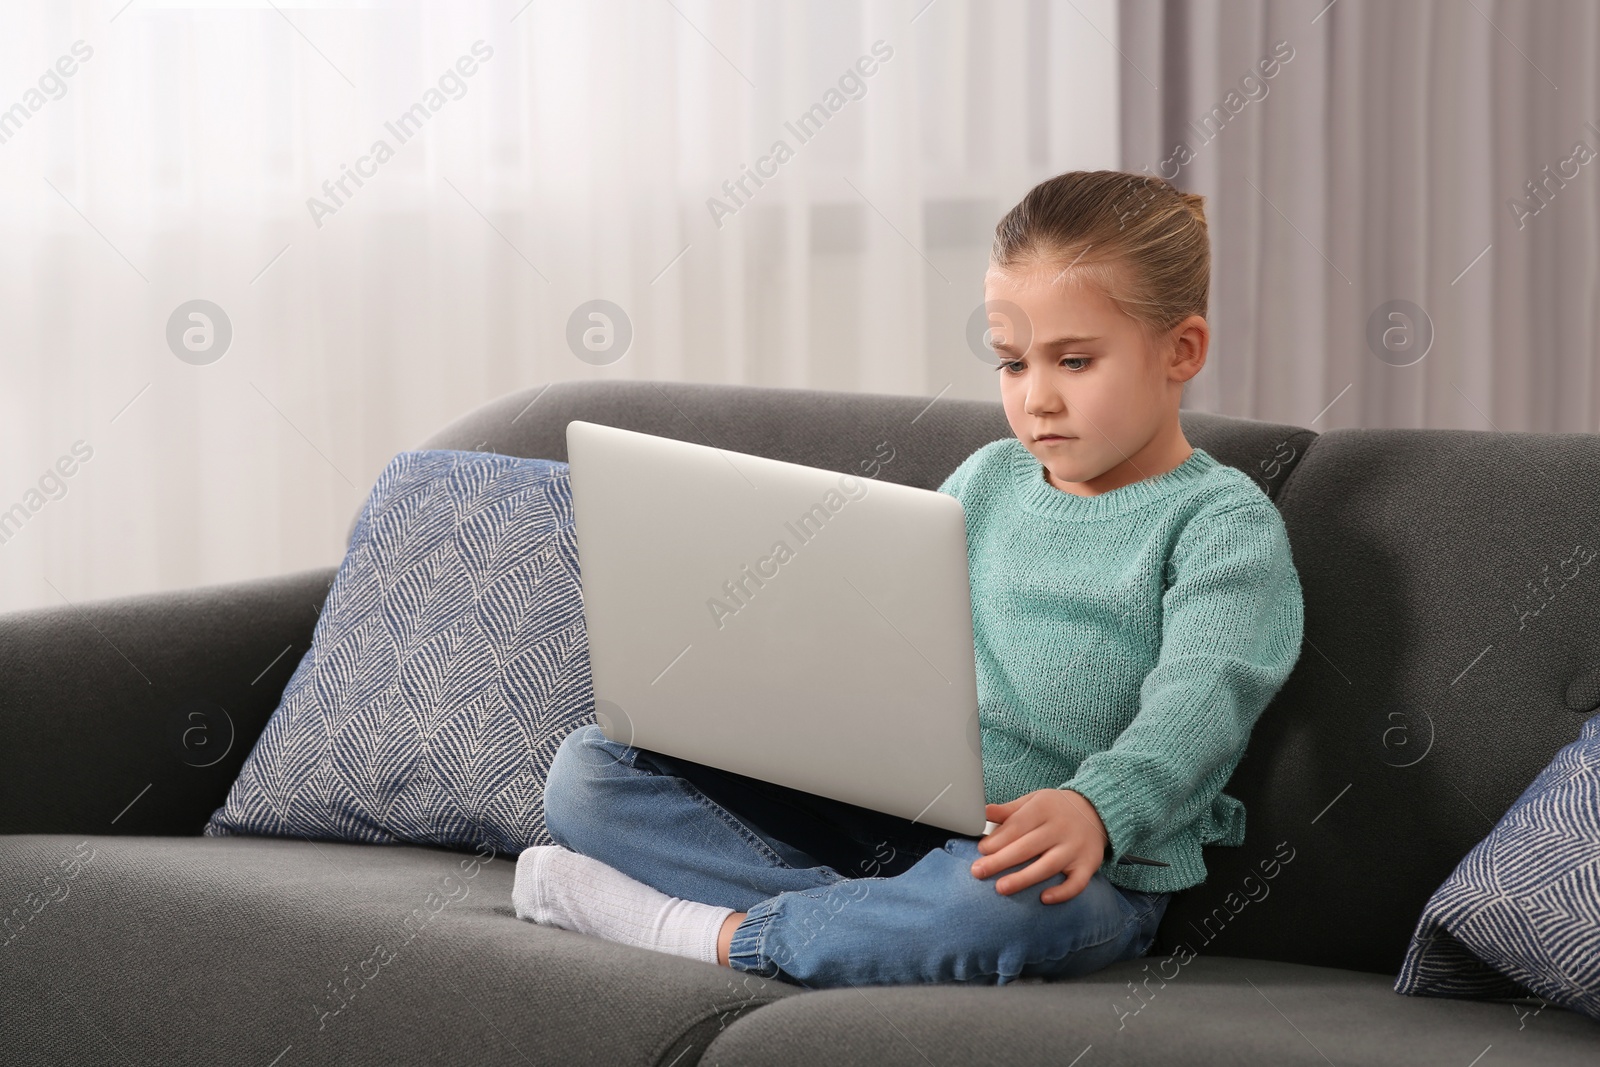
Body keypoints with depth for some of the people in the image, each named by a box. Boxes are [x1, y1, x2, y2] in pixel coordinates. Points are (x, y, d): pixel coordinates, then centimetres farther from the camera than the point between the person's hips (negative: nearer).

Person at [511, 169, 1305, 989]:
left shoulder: (1223, 521, -2)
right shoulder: (988, 480, 19)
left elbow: (1200, 697, -19)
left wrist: (1094, 808, -40)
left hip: (1083, 867, -7)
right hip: (881, 818, 7)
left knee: (992, 900, -45)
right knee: (590, 769, -4)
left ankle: (724, 935, -23)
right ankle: (888, 921, -22)